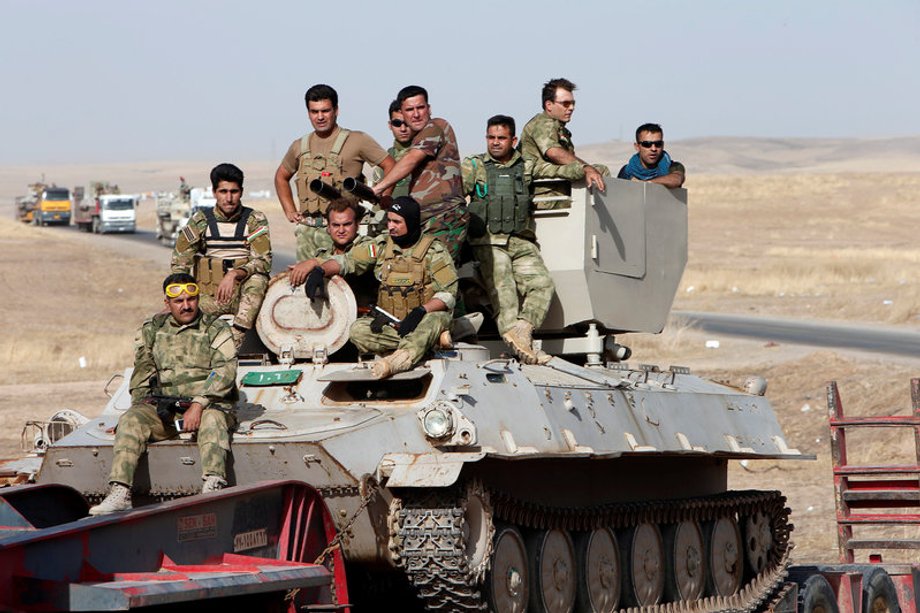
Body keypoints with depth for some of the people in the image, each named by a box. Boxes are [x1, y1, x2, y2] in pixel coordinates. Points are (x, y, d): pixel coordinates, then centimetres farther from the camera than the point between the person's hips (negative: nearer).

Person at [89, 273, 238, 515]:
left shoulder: (216, 329, 5)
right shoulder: (152, 329, 16)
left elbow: (225, 370, -8)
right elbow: (142, 372, 18)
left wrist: (198, 404, -20)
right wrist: (141, 403, 2)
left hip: (207, 405, -3)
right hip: (163, 408, 3)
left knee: (212, 420, -37)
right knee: (130, 420, -23)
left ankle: (213, 489, -54)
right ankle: (119, 493, -35)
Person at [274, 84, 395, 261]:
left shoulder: (357, 140, 1)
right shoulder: (300, 146, 15)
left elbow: (390, 166, 2)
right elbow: (281, 176, 32)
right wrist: (289, 211, 20)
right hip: (307, 230, 5)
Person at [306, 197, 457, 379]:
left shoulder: (434, 251, -2)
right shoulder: (381, 247, 10)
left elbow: (449, 294, -9)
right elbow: (345, 261, 10)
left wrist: (421, 311, -25)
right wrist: (319, 271, -12)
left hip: (422, 321, -4)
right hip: (390, 325, 4)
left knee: (437, 319, -39)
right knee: (357, 331, -24)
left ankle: (394, 362, -61)